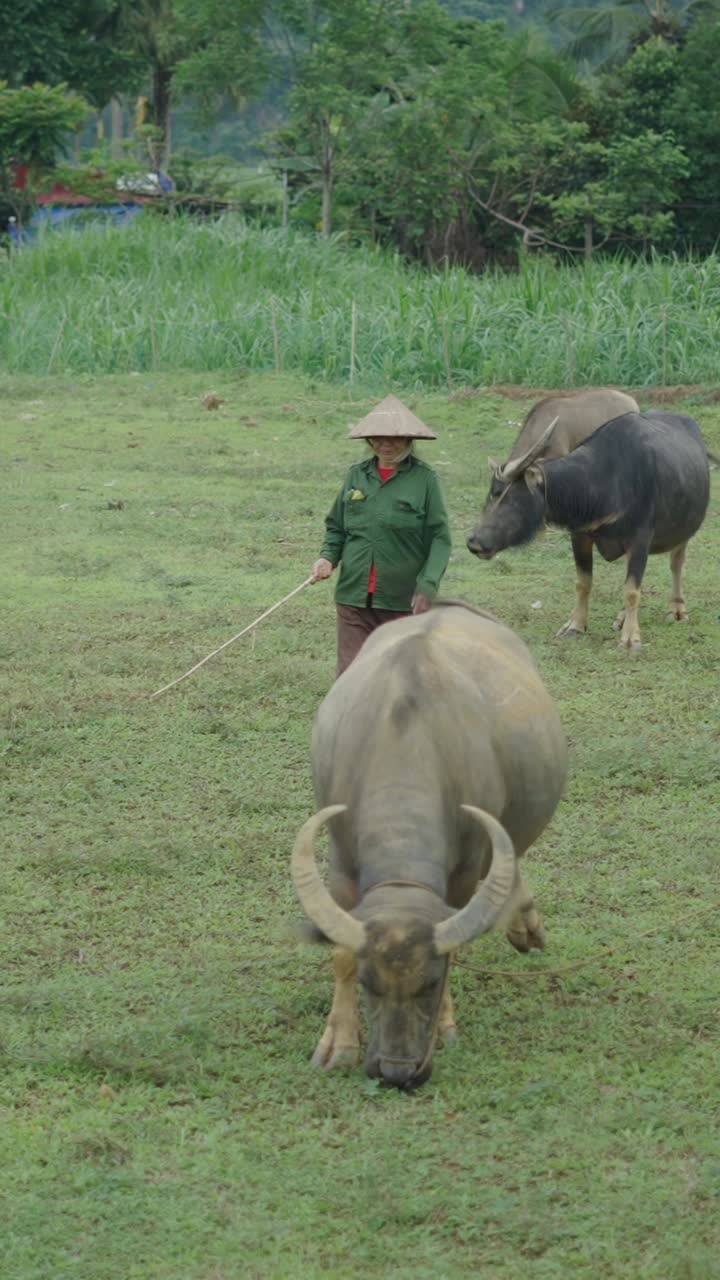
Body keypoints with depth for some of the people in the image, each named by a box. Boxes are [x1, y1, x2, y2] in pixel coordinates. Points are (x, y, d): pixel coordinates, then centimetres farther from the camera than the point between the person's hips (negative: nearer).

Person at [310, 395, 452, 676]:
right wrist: (328, 557, -3)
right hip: (354, 598, 3)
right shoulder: (357, 474, 6)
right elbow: (335, 527, 16)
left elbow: (440, 538, -5)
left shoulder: (424, 478, -4)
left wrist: (428, 586, -15)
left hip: (402, 600, -3)